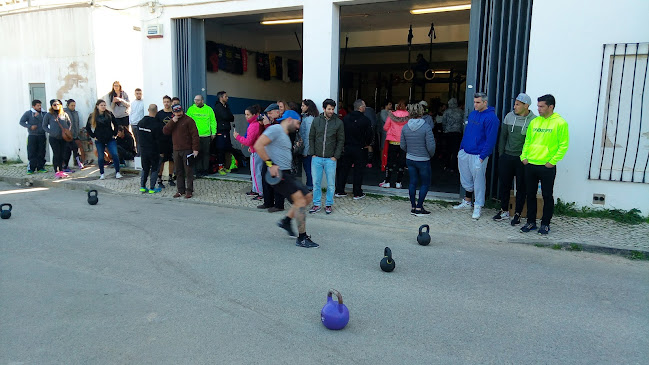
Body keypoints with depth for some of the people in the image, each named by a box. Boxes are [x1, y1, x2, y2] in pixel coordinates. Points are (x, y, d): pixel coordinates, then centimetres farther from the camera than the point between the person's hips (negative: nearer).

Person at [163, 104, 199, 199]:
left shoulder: (188, 120, -4)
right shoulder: (172, 122, 16)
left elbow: (194, 135, -9)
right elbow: (165, 131, 4)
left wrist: (195, 148, -15)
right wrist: (172, 122, -7)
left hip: (187, 150, -6)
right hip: (176, 150, 6)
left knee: (188, 171, -3)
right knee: (179, 172, 10)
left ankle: (189, 191, 2)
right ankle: (180, 190, 18)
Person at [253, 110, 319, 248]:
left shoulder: (285, 135, 24)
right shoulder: (275, 129, -7)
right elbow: (258, 145, -19)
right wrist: (270, 164, -19)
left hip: (287, 173, 10)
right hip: (278, 174, -10)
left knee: (308, 196, 8)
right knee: (300, 200, -16)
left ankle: (286, 221, 19)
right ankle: (302, 239, -11)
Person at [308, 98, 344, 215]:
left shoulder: (338, 122, 0)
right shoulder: (316, 120, 4)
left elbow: (341, 141, 2)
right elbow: (311, 138, 8)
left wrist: (336, 156, -5)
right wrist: (312, 153, -1)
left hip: (330, 159, -1)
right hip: (316, 158, 1)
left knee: (331, 184, 5)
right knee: (316, 183, 6)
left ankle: (329, 204, 20)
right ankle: (316, 204, 18)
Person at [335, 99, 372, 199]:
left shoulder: (346, 118, 1)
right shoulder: (365, 120, -12)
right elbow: (369, 134, -9)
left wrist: (343, 145, 13)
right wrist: (367, 144, 10)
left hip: (347, 148, 4)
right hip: (360, 149, -4)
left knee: (344, 169, 12)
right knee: (358, 171, 5)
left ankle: (339, 191, 16)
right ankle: (357, 193, 11)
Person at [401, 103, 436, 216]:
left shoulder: (405, 128, -2)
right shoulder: (426, 127, -16)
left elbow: (402, 146, 4)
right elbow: (431, 146, -16)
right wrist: (431, 155, 4)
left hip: (410, 160, 5)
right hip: (423, 160, -4)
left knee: (413, 182, 12)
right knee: (425, 183, 8)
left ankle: (413, 207, 17)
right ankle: (419, 208, 7)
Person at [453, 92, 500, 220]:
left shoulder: (490, 117, -13)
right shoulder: (472, 114, 12)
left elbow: (491, 139, -15)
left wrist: (483, 156, -17)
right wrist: (461, 148, 15)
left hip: (478, 156, -8)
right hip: (465, 152, 8)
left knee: (478, 181, 1)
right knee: (465, 178, 16)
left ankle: (478, 207, 11)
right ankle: (467, 202, 30)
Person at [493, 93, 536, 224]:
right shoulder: (509, 116, 4)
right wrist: (501, 154, 8)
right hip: (507, 157, 4)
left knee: (521, 188, 6)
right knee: (504, 185, 10)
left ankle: (517, 214, 18)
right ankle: (504, 211, 24)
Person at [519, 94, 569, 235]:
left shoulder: (560, 123, -6)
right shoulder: (534, 121, 9)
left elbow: (563, 145, -7)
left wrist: (552, 161, -12)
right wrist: (524, 156, 5)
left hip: (547, 167, -5)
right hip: (530, 165, 5)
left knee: (547, 196, 5)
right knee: (530, 194, 11)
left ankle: (545, 224, 17)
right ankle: (531, 222, 23)